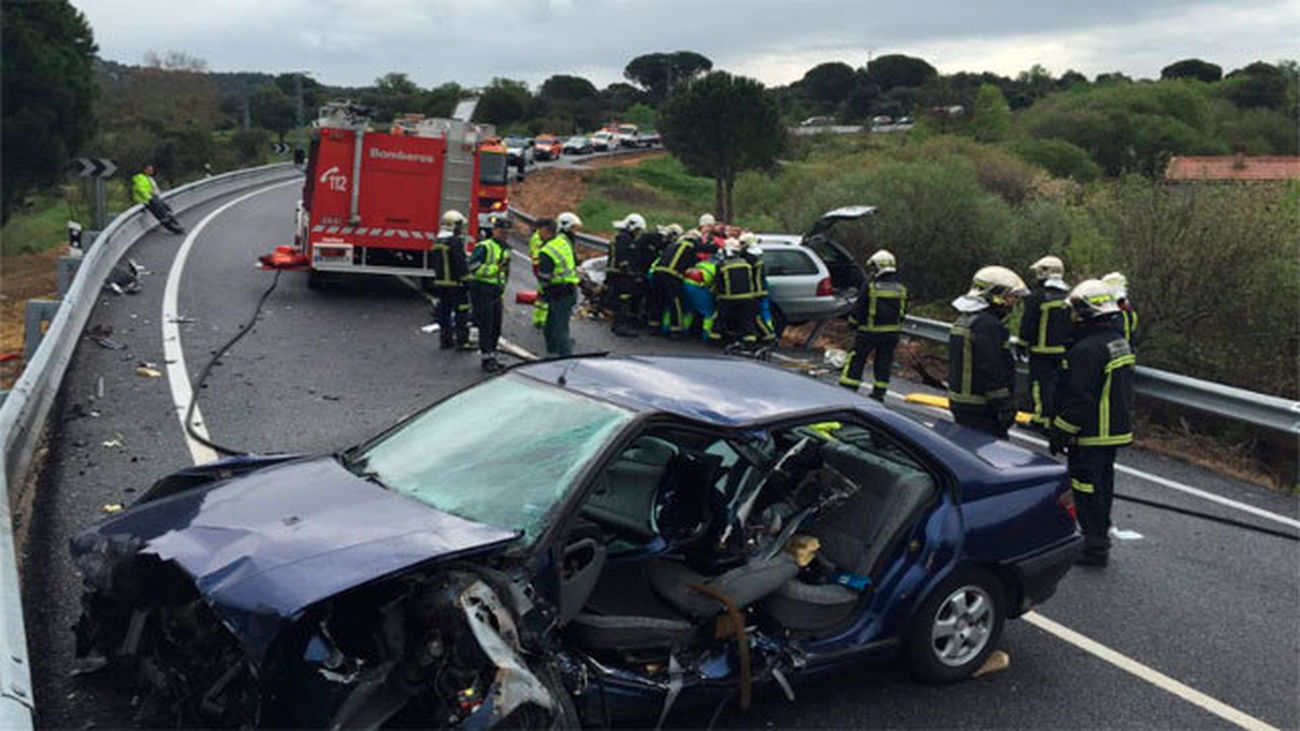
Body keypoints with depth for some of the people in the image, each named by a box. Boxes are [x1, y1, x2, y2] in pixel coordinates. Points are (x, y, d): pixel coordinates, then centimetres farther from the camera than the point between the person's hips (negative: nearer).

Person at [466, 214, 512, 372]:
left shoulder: (505, 249, 17)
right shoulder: (484, 247, -11)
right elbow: (474, 268, -22)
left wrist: (501, 296, 25)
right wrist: (495, 268, -22)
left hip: (495, 293, 8)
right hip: (482, 292, -8)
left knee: (496, 328, 11)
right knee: (486, 328, -6)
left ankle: (492, 358, 21)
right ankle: (486, 360, -1)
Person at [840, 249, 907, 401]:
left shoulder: (870, 286, -12)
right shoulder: (900, 288, 5)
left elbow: (859, 308, -8)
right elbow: (903, 312, 12)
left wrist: (853, 322, 6)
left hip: (870, 330, -4)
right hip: (892, 331, 4)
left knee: (857, 359, 3)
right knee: (884, 361, 11)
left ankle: (847, 390, 0)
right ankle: (878, 394, 13)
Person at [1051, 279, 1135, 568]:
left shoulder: (1087, 350, -22)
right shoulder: (1119, 341, 10)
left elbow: (1079, 399, -23)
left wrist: (1060, 433, -15)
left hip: (1092, 435, -10)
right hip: (1116, 430, 10)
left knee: (1088, 489, -1)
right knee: (1103, 484, 19)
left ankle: (1094, 549, 5)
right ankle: (1100, 539, 31)